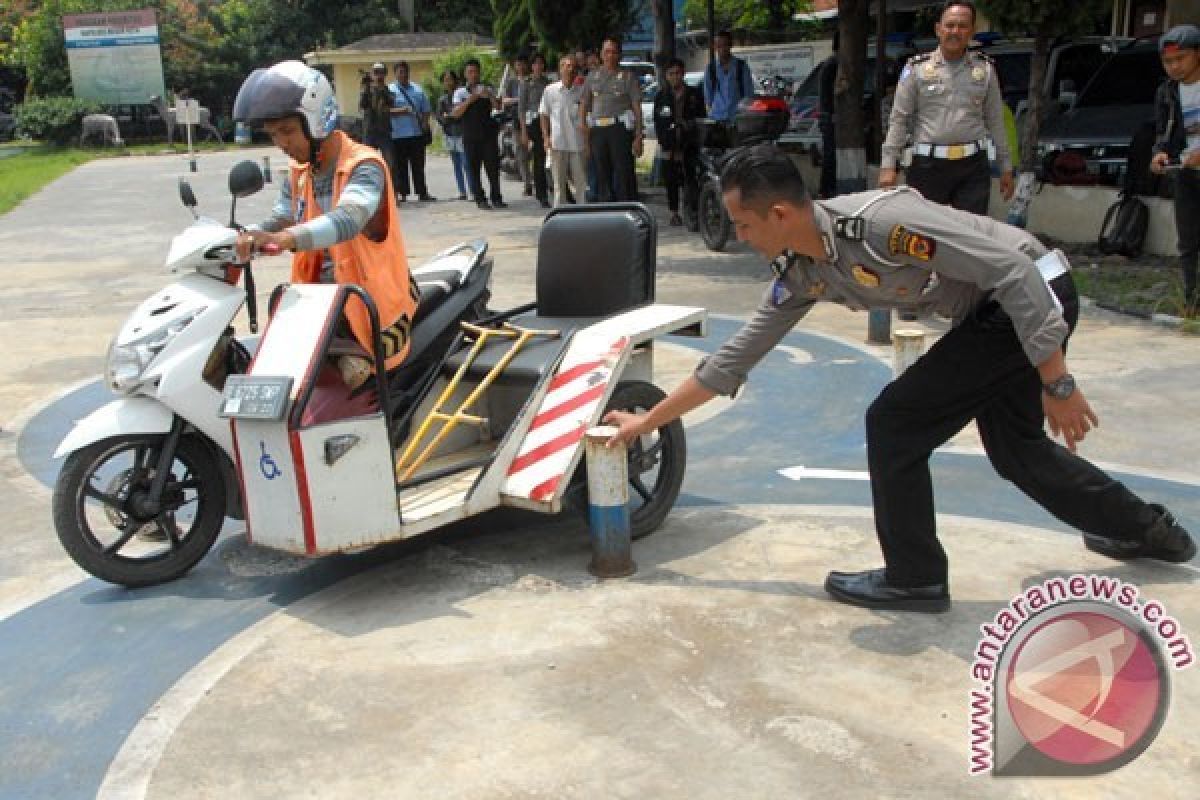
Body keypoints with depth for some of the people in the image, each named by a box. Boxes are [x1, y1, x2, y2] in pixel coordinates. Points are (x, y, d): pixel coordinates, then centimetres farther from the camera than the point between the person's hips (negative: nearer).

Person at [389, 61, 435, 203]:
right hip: (398, 135, -3)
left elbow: (425, 110, 15)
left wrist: (425, 124, 0)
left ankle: (422, 193, 11)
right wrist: (400, 111, -20)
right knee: (401, 166, 2)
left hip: (417, 134, 3)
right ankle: (403, 194, 8)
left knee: (419, 165, 7)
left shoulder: (417, 89, 13)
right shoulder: (390, 90, 1)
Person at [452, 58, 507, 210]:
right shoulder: (460, 92, 7)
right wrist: (469, 100, -17)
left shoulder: (487, 89, 10)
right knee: (473, 168, 0)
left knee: (493, 166, -1)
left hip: (488, 133, 1)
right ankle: (480, 199, 6)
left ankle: (496, 198, 6)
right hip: (470, 136, -1)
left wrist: (490, 96, -21)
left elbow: (498, 106, -3)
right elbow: (455, 113, -6)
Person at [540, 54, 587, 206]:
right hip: (558, 143, 0)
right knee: (559, 182, 6)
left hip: (578, 143, 0)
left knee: (581, 182, 3)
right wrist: (546, 137, 0)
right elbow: (543, 115, 9)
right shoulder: (550, 90, 3)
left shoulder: (582, 90, 2)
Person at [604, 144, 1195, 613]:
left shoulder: (881, 221, -30)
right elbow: (736, 357, 4)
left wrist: (1056, 383, -23)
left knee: (894, 421, -11)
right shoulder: (799, 275, -3)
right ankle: (1146, 530, 42)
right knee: (1015, 448, 21)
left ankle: (914, 577, 6)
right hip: (993, 314, 9)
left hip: (1034, 294, -9)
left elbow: (1014, 274, -26)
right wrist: (648, 421, 5)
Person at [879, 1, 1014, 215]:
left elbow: (995, 121, 14)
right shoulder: (917, 68, 5)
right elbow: (898, 119, 3)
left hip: (973, 167, 2)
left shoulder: (985, 69, 11)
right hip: (928, 165, -1)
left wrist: (1006, 167, 12)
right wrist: (888, 165, -5)